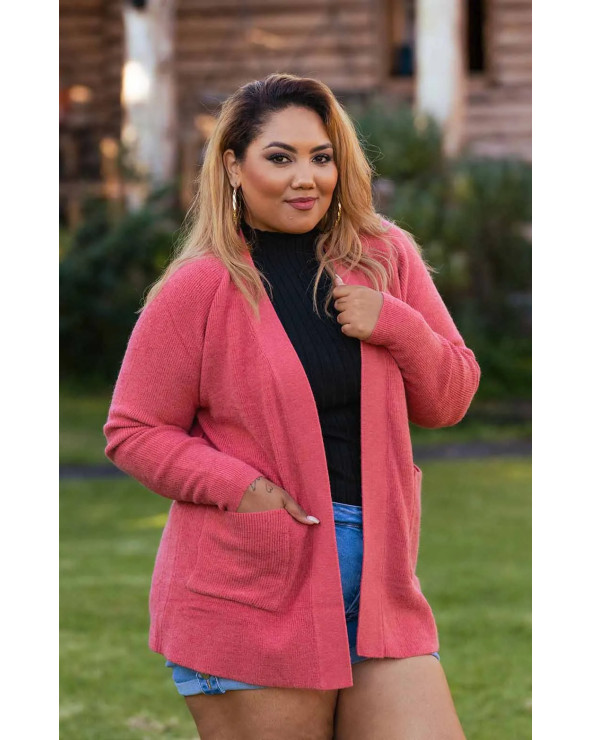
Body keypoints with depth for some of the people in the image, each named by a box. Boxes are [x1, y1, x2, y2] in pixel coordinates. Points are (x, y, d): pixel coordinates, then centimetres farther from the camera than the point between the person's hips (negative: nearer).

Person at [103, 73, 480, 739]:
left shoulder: (385, 257, 8)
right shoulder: (199, 289, -4)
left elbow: (449, 400, 12)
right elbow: (133, 432, -1)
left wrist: (396, 324, -7)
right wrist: (240, 485, -16)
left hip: (376, 583, 4)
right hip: (250, 598, -4)